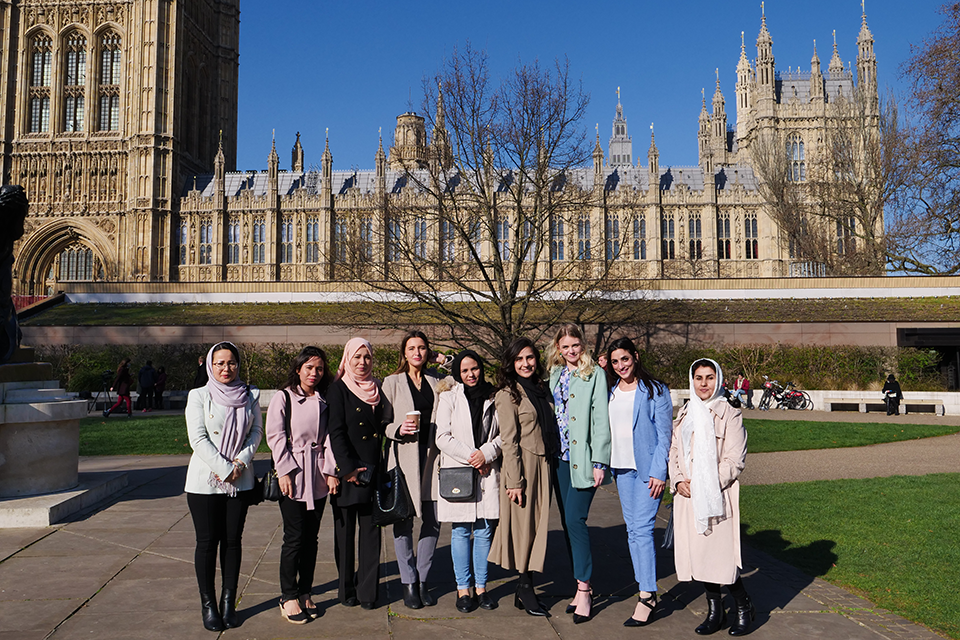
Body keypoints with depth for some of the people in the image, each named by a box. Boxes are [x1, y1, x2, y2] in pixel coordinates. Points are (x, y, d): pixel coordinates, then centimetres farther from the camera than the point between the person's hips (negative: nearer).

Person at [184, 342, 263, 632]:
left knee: (233, 540, 7)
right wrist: (225, 468, -14)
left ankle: (229, 602, 18)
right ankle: (208, 605, 14)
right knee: (207, 542, 3)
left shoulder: (250, 396, 5)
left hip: (241, 481, 3)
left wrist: (241, 462, -10)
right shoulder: (199, 396, -3)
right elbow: (198, 438, -9)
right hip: (205, 480, -2)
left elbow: (256, 431, 5)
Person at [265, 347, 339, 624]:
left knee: (311, 537, 8)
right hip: (293, 476, -4)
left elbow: (329, 437, 9)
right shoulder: (284, 397, 0)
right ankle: (288, 597, 7)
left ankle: (305, 593, 18)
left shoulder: (324, 400, 11)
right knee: (294, 537, -5)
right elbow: (275, 435, -5)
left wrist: (331, 470, 0)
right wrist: (284, 471, -12)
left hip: (318, 476, 4)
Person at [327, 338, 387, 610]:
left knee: (371, 531, 5)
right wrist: (348, 468, -15)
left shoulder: (378, 390, 13)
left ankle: (368, 590, 12)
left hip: (373, 472, 4)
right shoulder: (338, 389, -2)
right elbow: (336, 432, -9)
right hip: (347, 473, -4)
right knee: (345, 531, 6)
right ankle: (347, 589, 17)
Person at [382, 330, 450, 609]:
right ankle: (408, 583, 13)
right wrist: (398, 429, -14)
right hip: (404, 458, -2)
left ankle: (422, 579, 18)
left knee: (433, 521, 3)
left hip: (432, 456, 3)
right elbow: (382, 423, 3)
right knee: (403, 522, 0)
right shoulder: (392, 382, 6)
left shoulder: (437, 382, 13)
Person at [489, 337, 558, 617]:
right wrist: (515, 481, -14)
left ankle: (524, 590, 17)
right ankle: (526, 589, 11)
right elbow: (509, 441, -11)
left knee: (537, 525, 8)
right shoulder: (508, 395, -7)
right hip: (522, 465, -6)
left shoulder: (542, 390, 13)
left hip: (544, 465, 6)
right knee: (524, 525, 0)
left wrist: (552, 463, 11)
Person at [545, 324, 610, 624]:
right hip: (560, 458, 6)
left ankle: (584, 590, -1)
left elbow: (600, 419, -8)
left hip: (582, 459, -6)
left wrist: (599, 461, -12)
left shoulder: (595, 374, -4)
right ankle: (582, 587, 20)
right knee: (567, 523, 9)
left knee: (575, 520, -12)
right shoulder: (555, 373, 14)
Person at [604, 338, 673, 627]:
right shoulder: (611, 392, 10)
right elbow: (605, 429, 17)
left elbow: (664, 434, -7)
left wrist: (659, 472, -12)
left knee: (642, 528, -10)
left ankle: (647, 596, -5)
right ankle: (646, 588, 18)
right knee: (632, 529, 9)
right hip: (621, 468, 6)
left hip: (647, 468, -6)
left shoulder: (655, 391, -5)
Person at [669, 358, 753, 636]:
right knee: (697, 552, 8)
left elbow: (734, 460, -8)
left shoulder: (729, 415, -4)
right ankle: (715, 611, 22)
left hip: (717, 497, -6)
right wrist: (678, 481, -2)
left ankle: (744, 607, 16)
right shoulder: (684, 415, 14)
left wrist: (707, 486, -15)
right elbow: (674, 452, 15)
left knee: (720, 554, -6)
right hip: (687, 497, 6)